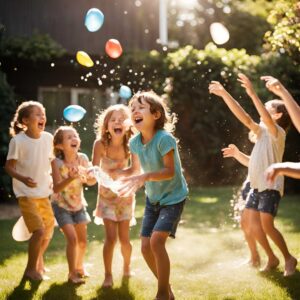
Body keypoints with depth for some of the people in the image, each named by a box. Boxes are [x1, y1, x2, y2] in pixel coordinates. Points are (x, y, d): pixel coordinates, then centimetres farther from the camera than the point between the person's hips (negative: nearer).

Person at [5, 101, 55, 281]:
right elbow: (9, 166, -12)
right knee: (39, 231, -13)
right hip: (26, 193, -6)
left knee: (49, 229, 15)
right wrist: (23, 179, -27)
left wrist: (51, 179, 3)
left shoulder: (48, 138, -3)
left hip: (44, 193, 6)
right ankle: (31, 269, 6)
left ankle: (39, 262, 40)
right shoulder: (18, 141, -16)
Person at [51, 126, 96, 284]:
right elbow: (56, 188, -30)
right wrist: (71, 178, -44)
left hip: (78, 204, 4)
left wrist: (94, 176, -27)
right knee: (72, 238, -14)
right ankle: (72, 273, 4)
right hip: (61, 206, -4)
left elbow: (90, 182, -5)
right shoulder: (57, 162, -24)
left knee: (82, 240, 9)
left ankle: (79, 267, 34)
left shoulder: (82, 158, -13)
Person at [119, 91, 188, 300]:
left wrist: (146, 176, -41)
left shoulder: (164, 138, -26)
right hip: (153, 198, 7)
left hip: (173, 197, -7)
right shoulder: (135, 142, -7)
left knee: (157, 241, -20)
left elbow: (170, 171, -29)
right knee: (146, 246, 3)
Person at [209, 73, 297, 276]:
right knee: (254, 225, 3)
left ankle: (289, 258, 4)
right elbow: (244, 117, 6)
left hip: (271, 186, -8)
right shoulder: (262, 131, 13)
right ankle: (272, 259, 18)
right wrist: (224, 94, 0)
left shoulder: (278, 132, -9)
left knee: (267, 225, -14)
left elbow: (267, 120, -29)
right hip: (257, 186, 8)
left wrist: (252, 94, -37)